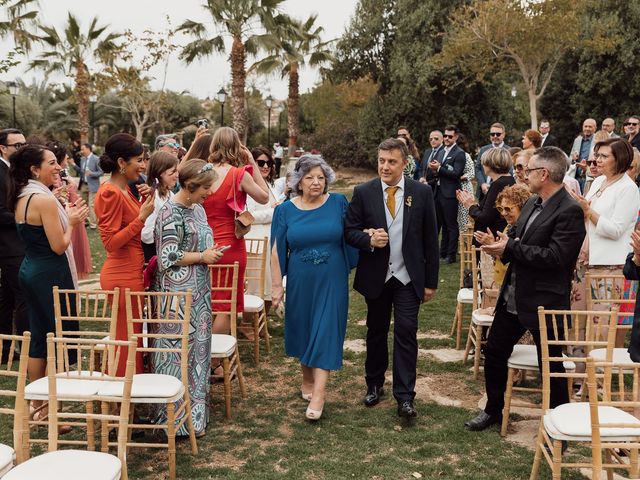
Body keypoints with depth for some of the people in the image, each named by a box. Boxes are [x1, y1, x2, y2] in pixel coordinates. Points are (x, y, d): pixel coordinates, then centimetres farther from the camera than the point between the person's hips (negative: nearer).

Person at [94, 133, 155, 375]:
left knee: (131, 335, 19)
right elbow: (111, 242, -21)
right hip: (123, 276, -10)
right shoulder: (110, 193, -18)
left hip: (131, 272, 10)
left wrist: (144, 203, 4)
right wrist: (142, 216, -22)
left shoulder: (124, 189, 9)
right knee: (127, 337, 2)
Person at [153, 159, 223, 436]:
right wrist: (202, 257, -14)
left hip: (199, 290, 9)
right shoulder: (170, 212, -14)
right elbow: (168, 256, -17)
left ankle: (195, 406, 27)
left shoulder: (197, 208, 12)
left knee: (198, 345, 14)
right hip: (179, 292, -9)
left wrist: (211, 252, 6)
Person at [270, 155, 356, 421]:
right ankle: (307, 379, 36)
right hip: (300, 282, 2)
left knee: (326, 332, -3)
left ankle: (318, 394, -1)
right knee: (303, 330, 14)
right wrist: (277, 286, -1)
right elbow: (277, 251, 0)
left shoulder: (338, 203, -4)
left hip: (332, 282, -1)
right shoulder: (285, 210, -2)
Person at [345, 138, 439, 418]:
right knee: (376, 331, 15)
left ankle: (404, 396, 3)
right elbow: (350, 231, 1)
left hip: (408, 277, -1)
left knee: (406, 332, -5)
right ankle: (374, 385, 32)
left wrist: (431, 281, -1)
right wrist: (369, 240, -22)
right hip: (376, 276, 1)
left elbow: (430, 238, -1)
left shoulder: (422, 192, -3)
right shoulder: (363, 193, -3)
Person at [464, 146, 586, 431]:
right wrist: (500, 243, -8)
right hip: (513, 298, 9)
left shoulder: (569, 211, -18)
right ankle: (493, 410, 35)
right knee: (494, 352, 16)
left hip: (544, 302, -8)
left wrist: (510, 248, -20)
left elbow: (555, 256, -25)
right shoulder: (532, 204, 9)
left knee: (551, 365, 7)